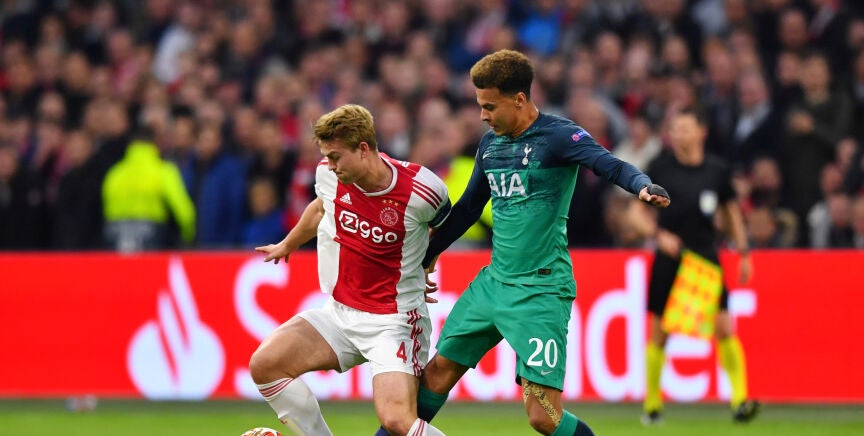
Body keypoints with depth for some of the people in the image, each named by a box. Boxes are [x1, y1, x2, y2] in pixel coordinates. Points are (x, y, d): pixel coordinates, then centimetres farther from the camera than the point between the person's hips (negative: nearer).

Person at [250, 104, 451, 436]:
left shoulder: (421, 191, -19)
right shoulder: (329, 174, -4)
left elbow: (447, 229, 5)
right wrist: (287, 245, 37)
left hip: (394, 321, -6)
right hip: (339, 313, 6)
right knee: (264, 364, -13)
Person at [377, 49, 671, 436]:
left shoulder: (558, 135, -12)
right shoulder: (490, 143, 11)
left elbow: (609, 165, -28)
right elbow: (468, 207, 23)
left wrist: (643, 186, -49)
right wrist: (426, 255, 29)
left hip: (541, 289, -7)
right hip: (493, 283, 8)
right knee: (437, 372, 16)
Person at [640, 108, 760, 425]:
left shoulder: (718, 170, 2)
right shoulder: (660, 168, -3)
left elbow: (731, 211, 15)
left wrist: (743, 252, 12)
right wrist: (659, 235, -15)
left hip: (706, 259, 1)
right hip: (669, 260, -1)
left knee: (724, 328, -11)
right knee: (658, 333, 5)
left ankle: (740, 400, -10)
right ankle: (652, 403, 19)